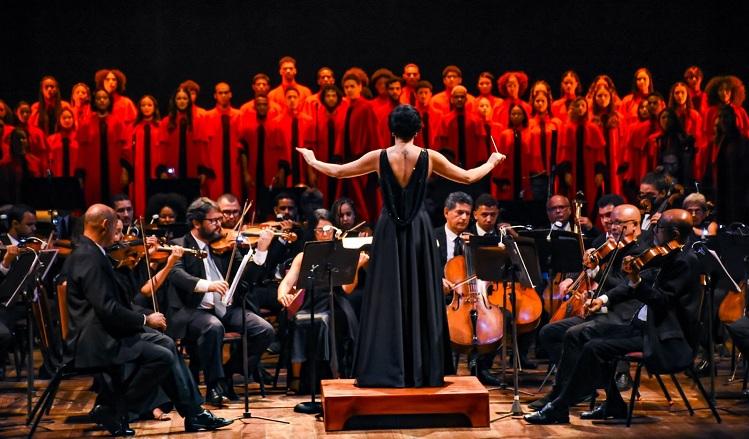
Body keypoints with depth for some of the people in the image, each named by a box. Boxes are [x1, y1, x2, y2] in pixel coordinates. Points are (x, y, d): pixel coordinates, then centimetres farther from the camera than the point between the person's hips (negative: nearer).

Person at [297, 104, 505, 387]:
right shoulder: (429, 157, -3)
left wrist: (312, 161, 25)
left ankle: (386, 371, 3)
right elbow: (468, 177, 7)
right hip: (419, 231, 0)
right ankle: (422, 371, 10)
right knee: (421, 300, 7)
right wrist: (492, 162, 26)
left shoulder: (379, 157, -4)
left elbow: (337, 171, 6)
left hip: (389, 232, 0)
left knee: (388, 301, 4)